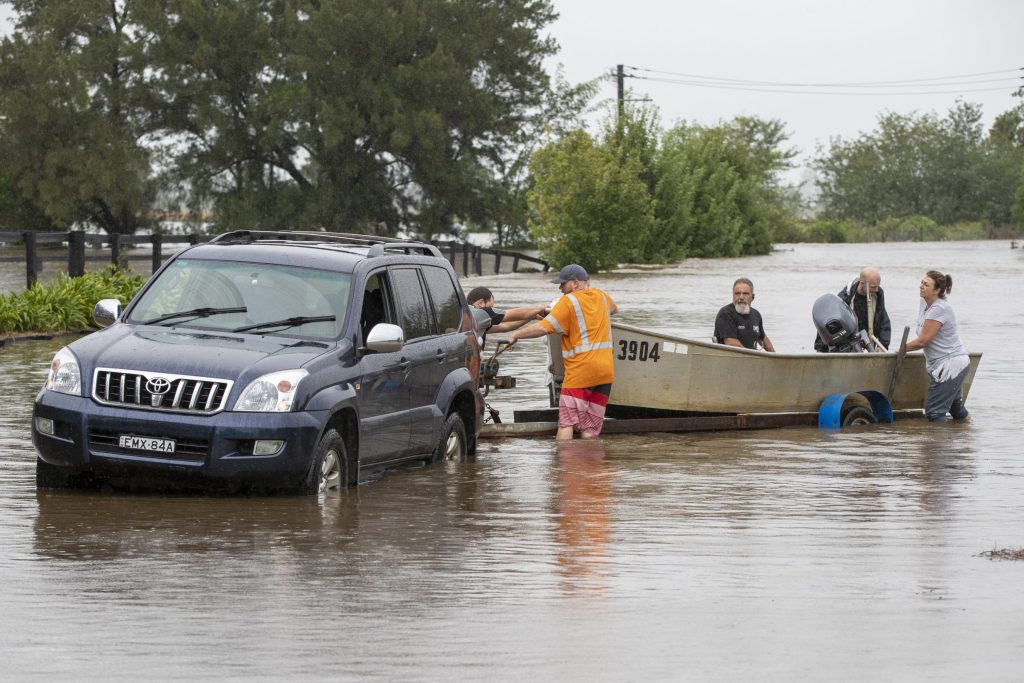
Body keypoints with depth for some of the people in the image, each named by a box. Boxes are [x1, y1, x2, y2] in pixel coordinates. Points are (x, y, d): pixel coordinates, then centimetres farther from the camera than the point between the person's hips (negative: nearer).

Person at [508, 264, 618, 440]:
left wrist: (516, 335, -6)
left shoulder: (568, 302, -7)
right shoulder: (601, 297, 13)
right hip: (605, 371, 6)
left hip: (580, 371, -6)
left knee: (566, 422, -6)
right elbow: (614, 310, 38)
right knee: (590, 429, 4)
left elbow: (544, 328, -16)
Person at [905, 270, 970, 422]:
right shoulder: (924, 302, 7)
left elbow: (923, 341, -21)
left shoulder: (939, 309, -22)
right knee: (956, 407, 22)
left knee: (934, 411, -12)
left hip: (951, 364, -11)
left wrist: (902, 349, -8)